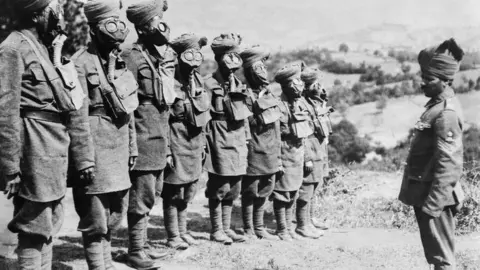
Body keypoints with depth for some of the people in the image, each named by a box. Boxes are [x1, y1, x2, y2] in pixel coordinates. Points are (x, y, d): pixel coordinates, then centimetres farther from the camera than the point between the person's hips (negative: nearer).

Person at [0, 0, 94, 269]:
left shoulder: (53, 49, 13)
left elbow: (76, 108, 13)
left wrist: (83, 157, 12)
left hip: (57, 152, 8)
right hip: (36, 151, -8)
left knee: (49, 226, 17)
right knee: (34, 228, 0)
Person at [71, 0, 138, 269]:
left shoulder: (120, 61, 13)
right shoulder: (82, 62, -11)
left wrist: (132, 147, 17)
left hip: (119, 149, 8)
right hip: (96, 149, -8)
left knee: (116, 212, 17)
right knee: (96, 218, 0)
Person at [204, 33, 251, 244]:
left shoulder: (238, 85, 14)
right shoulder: (209, 84, -9)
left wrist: (246, 139, 15)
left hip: (238, 141, 7)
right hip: (220, 141, -7)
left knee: (233, 187, 11)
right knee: (219, 187, -2)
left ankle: (227, 227, 22)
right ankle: (216, 230, 9)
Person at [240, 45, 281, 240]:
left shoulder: (270, 94, 11)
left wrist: (277, 154, 17)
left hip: (270, 156, 7)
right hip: (254, 155, -7)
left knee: (264, 192, 14)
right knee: (250, 193, 3)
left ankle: (259, 228, 25)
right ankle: (248, 230, 14)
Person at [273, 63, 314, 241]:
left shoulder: (301, 103, 8)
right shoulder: (279, 106, -17)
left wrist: (307, 157, 15)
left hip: (298, 152, 8)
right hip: (285, 153, -8)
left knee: (293, 192, 15)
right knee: (282, 192, 1)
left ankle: (289, 226, 27)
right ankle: (282, 229, 13)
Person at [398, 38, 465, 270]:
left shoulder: (446, 114, -19)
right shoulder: (436, 106, 12)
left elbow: (448, 165, -23)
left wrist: (432, 204, -23)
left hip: (435, 197, -10)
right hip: (426, 192, 10)